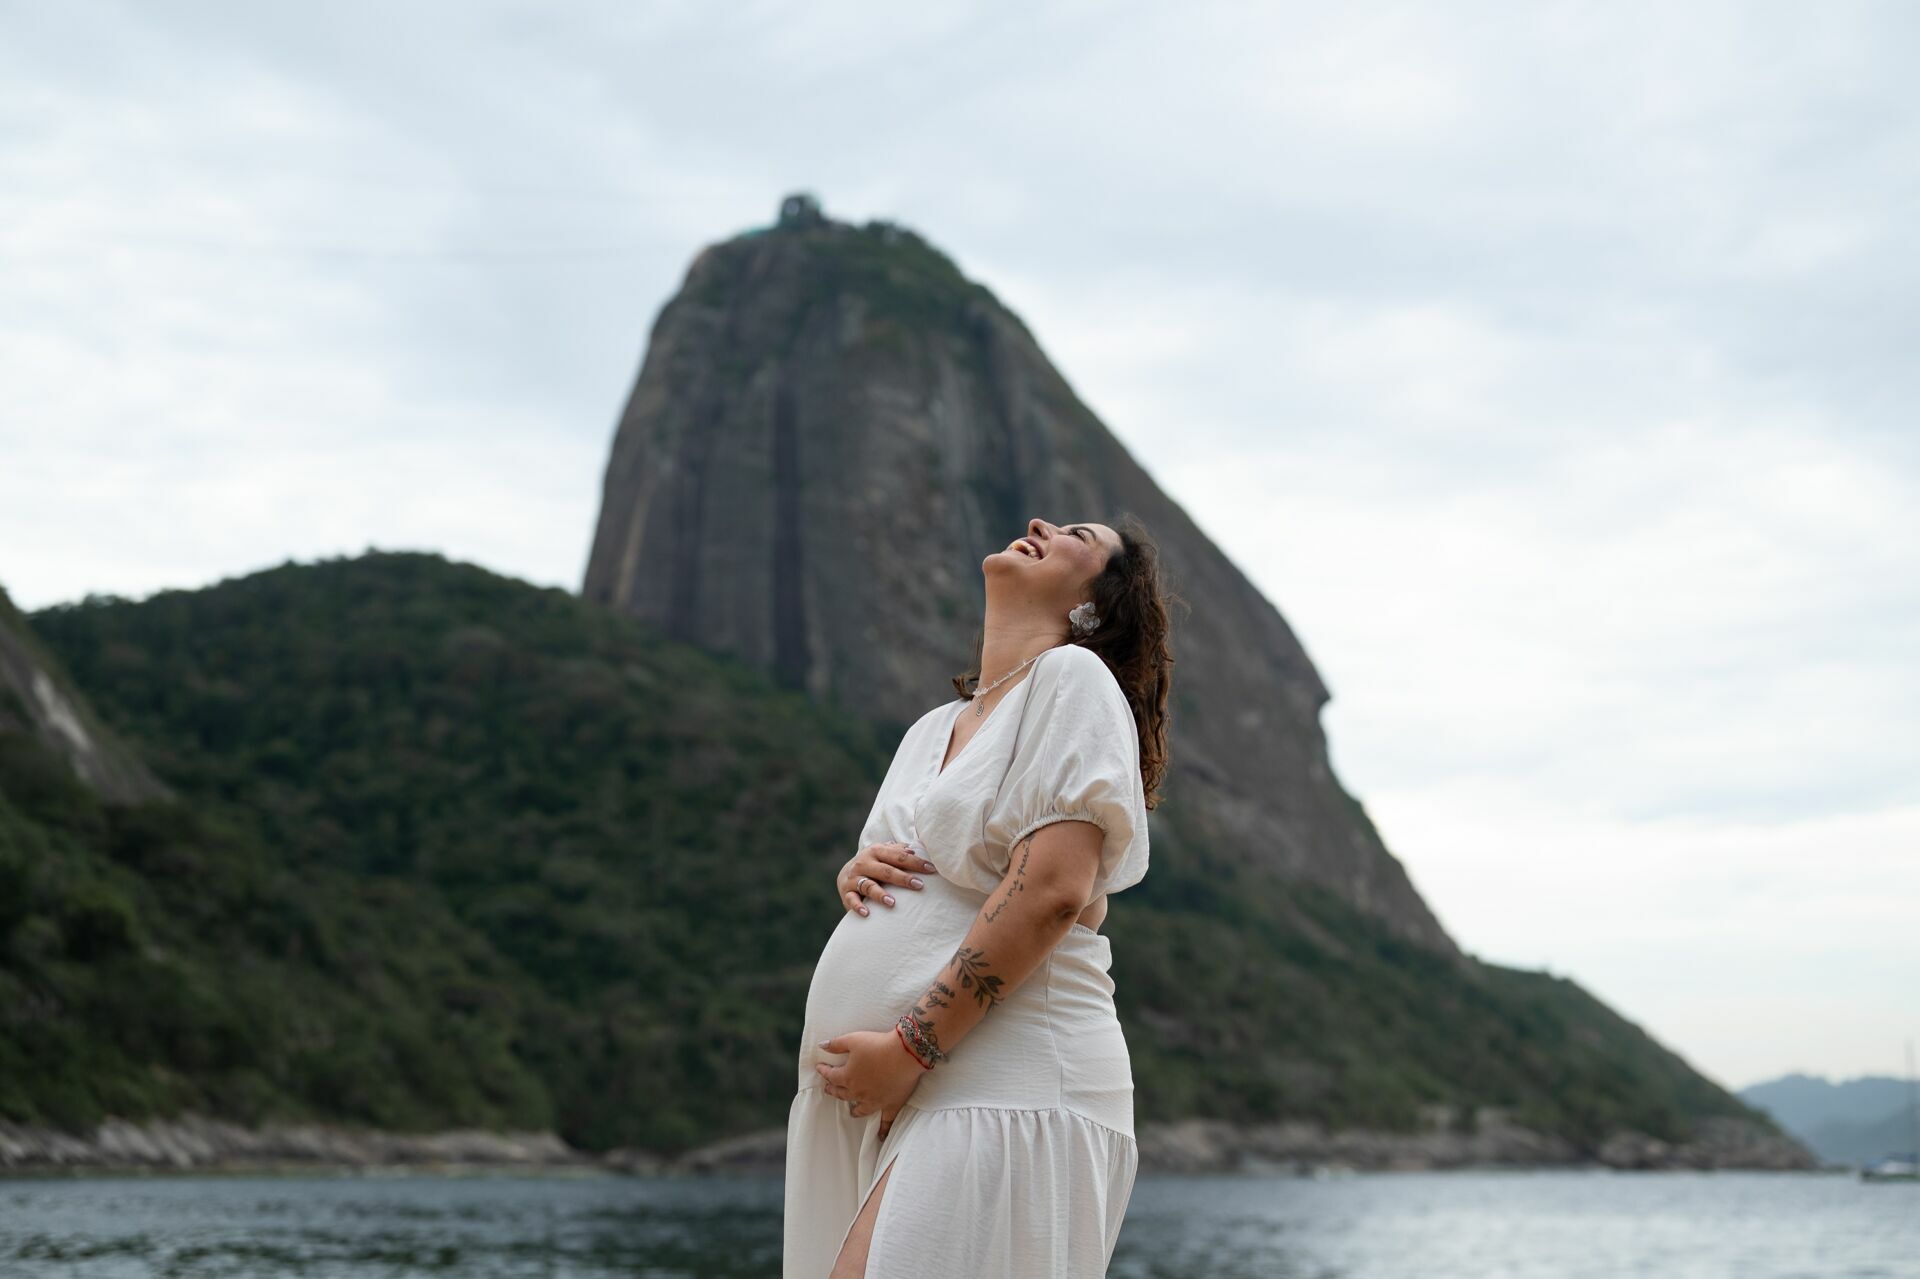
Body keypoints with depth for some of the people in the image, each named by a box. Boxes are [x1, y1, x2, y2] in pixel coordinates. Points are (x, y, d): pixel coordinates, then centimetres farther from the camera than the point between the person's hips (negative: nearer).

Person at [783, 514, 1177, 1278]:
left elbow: (1051, 890, -14)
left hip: (1004, 1086, -8)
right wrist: (857, 874, 4)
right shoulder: (933, 728, 23)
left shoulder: (1073, 677, -2)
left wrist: (911, 1047, -15)